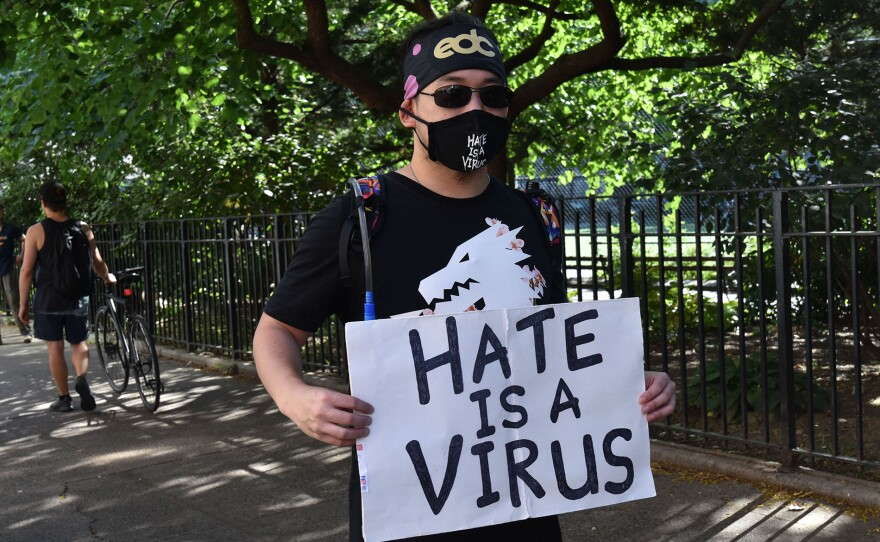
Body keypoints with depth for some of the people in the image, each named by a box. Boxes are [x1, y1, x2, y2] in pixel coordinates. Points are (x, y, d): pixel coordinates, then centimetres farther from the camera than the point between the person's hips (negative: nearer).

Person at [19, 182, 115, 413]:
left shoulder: (36, 231, -8)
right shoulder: (83, 229, 0)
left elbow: (27, 271, -8)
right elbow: (97, 264, 4)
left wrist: (23, 304, 0)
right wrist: (109, 277, 26)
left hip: (48, 299, -2)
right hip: (78, 298, 2)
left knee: (55, 347, 7)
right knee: (79, 343, 15)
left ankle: (64, 398, 12)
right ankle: (82, 378, -11)